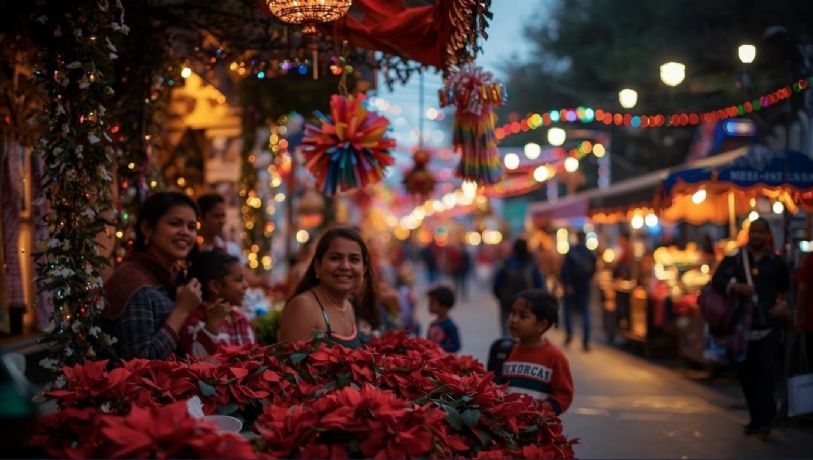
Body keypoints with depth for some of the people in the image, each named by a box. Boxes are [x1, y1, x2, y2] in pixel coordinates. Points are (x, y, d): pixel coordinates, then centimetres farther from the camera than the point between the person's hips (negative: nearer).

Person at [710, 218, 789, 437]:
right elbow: (717, 279, -9)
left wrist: (785, 303, 2)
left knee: (766, 371, -12)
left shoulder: (776, 262, 11)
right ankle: (755, 417, 15)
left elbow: (788, 288, 23)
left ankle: (765, 419, -12)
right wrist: (736, 286, -28)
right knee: (746, 374, 4)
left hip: (768, 326, -1)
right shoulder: (734, 260, 6)